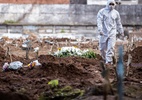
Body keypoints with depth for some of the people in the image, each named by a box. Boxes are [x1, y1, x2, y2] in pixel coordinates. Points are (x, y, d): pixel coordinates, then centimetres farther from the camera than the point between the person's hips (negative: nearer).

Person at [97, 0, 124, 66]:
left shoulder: (116, 13, 8)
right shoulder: (102, 11, 0)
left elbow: (118, 23, 19)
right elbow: (99, 21, -11)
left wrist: (121, 32, 24)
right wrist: (100, 29, -24)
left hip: (112, 32, 1)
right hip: (104, 32, -1)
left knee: (111, 47, -12)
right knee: (102, 48, 5)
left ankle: (109, 61, -11)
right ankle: (105, 58, 29)